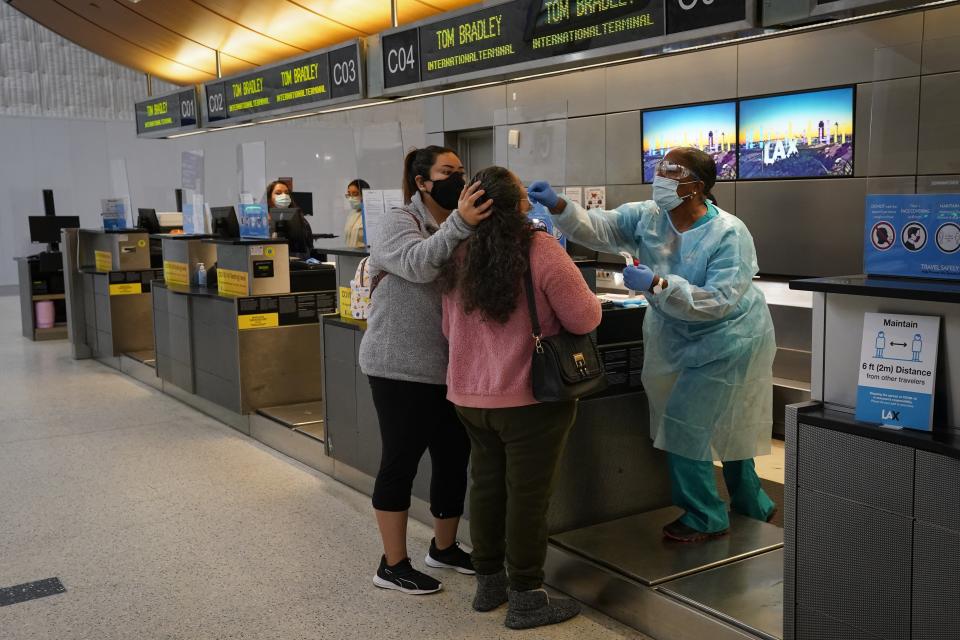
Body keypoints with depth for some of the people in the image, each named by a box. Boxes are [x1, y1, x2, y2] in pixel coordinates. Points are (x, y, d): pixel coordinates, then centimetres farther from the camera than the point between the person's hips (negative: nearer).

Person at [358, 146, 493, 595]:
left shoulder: (460, 227, 10)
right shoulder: (398, 222, -9)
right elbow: (419, 264, -29)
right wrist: (459, 224, -41)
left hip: (451, 368, 7)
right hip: (402, 367, -7)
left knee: (455, 459, 14)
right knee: (401, 462, 1)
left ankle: (444, 547, 33)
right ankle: (392, 564, 14)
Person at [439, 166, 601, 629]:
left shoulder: (460, 256, 4)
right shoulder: (540, 249, -15)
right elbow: (585, 319, -10)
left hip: (470, 395, 6)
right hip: (529, 397, -6)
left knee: (486, 485, 17)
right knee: (527, 495, 3)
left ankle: (488, 582, 30)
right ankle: (525, 600, 14)